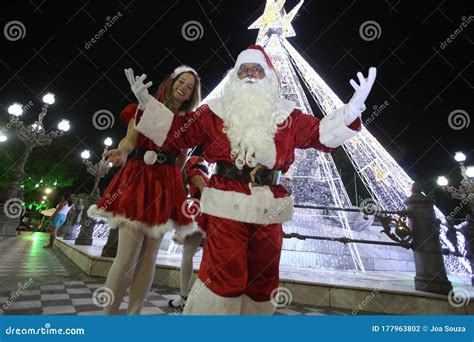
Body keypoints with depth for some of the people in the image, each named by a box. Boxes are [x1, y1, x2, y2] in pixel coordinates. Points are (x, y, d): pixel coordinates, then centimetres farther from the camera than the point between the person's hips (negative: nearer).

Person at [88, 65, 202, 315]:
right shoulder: (145, 108, 8)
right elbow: (130, 140, -6)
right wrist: (122, 153, -28)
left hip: (166, 186, 3)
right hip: (137, 179, -3)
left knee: (149, 256, 4)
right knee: (127, 256, -8)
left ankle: (134, 313, 18)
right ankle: (107, 315, 10)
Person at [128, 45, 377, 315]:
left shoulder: (287, 115, 12)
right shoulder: (216, 111, 9)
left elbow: (320, 132, 11)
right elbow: (178, 131, 10)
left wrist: (354, 108, -1)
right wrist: (147, 102, 5)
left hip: (269, 207, 3)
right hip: (228, 205, -2)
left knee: (263, 277, 17)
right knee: (222, 274, 2)